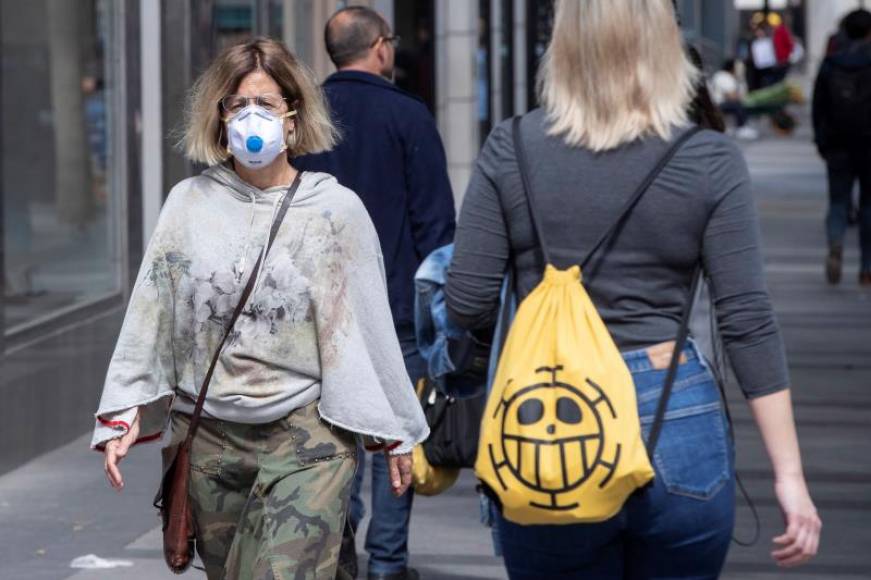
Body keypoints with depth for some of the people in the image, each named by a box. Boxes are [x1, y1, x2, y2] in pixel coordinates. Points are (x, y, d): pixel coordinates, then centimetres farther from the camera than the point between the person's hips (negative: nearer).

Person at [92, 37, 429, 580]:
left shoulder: (335, 209, -1)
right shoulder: (190, 203, 4)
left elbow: (366, 326, 3)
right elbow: (150, 315, 7)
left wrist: (393, 431, 6)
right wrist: (124, 414, 0)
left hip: (306, 439, -3)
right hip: (209, 438, 3)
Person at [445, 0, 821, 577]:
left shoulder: (509, 149, -2)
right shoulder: (711, 162, -4)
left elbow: (468, 307, -1)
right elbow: (749, 323, -6)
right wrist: (789, 473, -3)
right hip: (679, 426, 0)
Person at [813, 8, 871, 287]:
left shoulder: (829, 66, 3)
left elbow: (818, 108, 5)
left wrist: (822, 142, 14)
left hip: (838, 147, 2)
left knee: (838, 201, 8)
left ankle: (835, 244, -23)